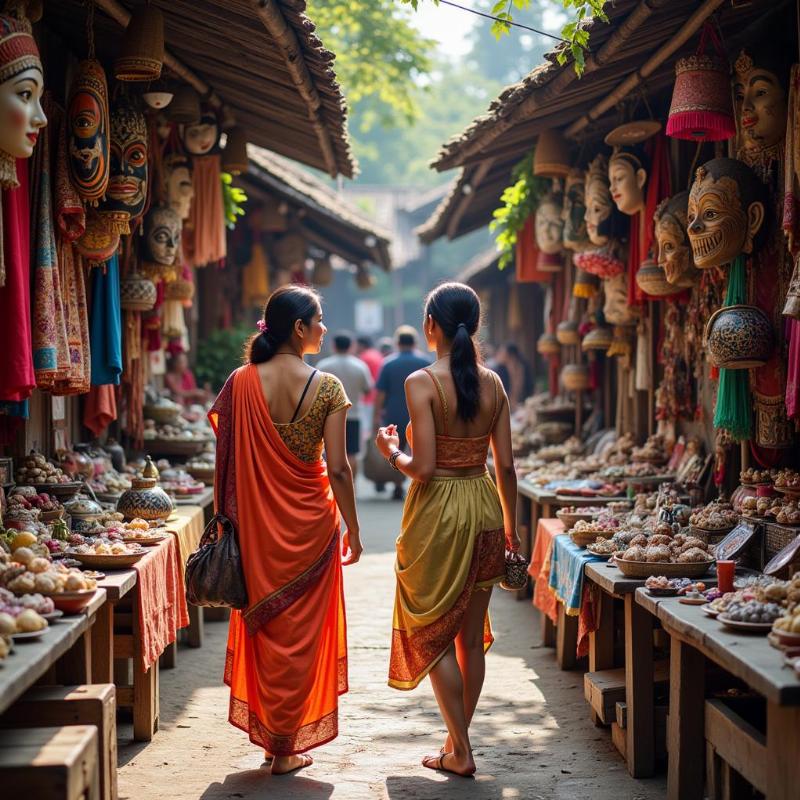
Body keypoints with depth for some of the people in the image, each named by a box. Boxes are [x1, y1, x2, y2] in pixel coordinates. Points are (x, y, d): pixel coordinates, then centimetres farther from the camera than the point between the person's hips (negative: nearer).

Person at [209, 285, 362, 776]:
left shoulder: (242, 383, -4)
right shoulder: (326, 387, -11)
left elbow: (227, 460, -3)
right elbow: (338, 468, -11)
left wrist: (226, 520, 7)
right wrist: (353, 531, -1)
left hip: (256, 525, 2)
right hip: (309, 523, -2)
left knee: (263, 628, 16)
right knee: (300, 630, 8)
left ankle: (267, 733, 24)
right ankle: (287, 746, 13)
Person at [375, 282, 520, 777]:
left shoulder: (422, 382, -14)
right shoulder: (492, 383, 2)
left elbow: (423, 467, -18)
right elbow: (506, 465, 4)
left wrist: (392, 452, 3)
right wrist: (510, 528, 14)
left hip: (439, 512, -5)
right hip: (484, 507, 5)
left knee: (434, 634, 7)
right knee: (472, 637, 14)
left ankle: (461, 752, 7)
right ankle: (457, 742, 24)